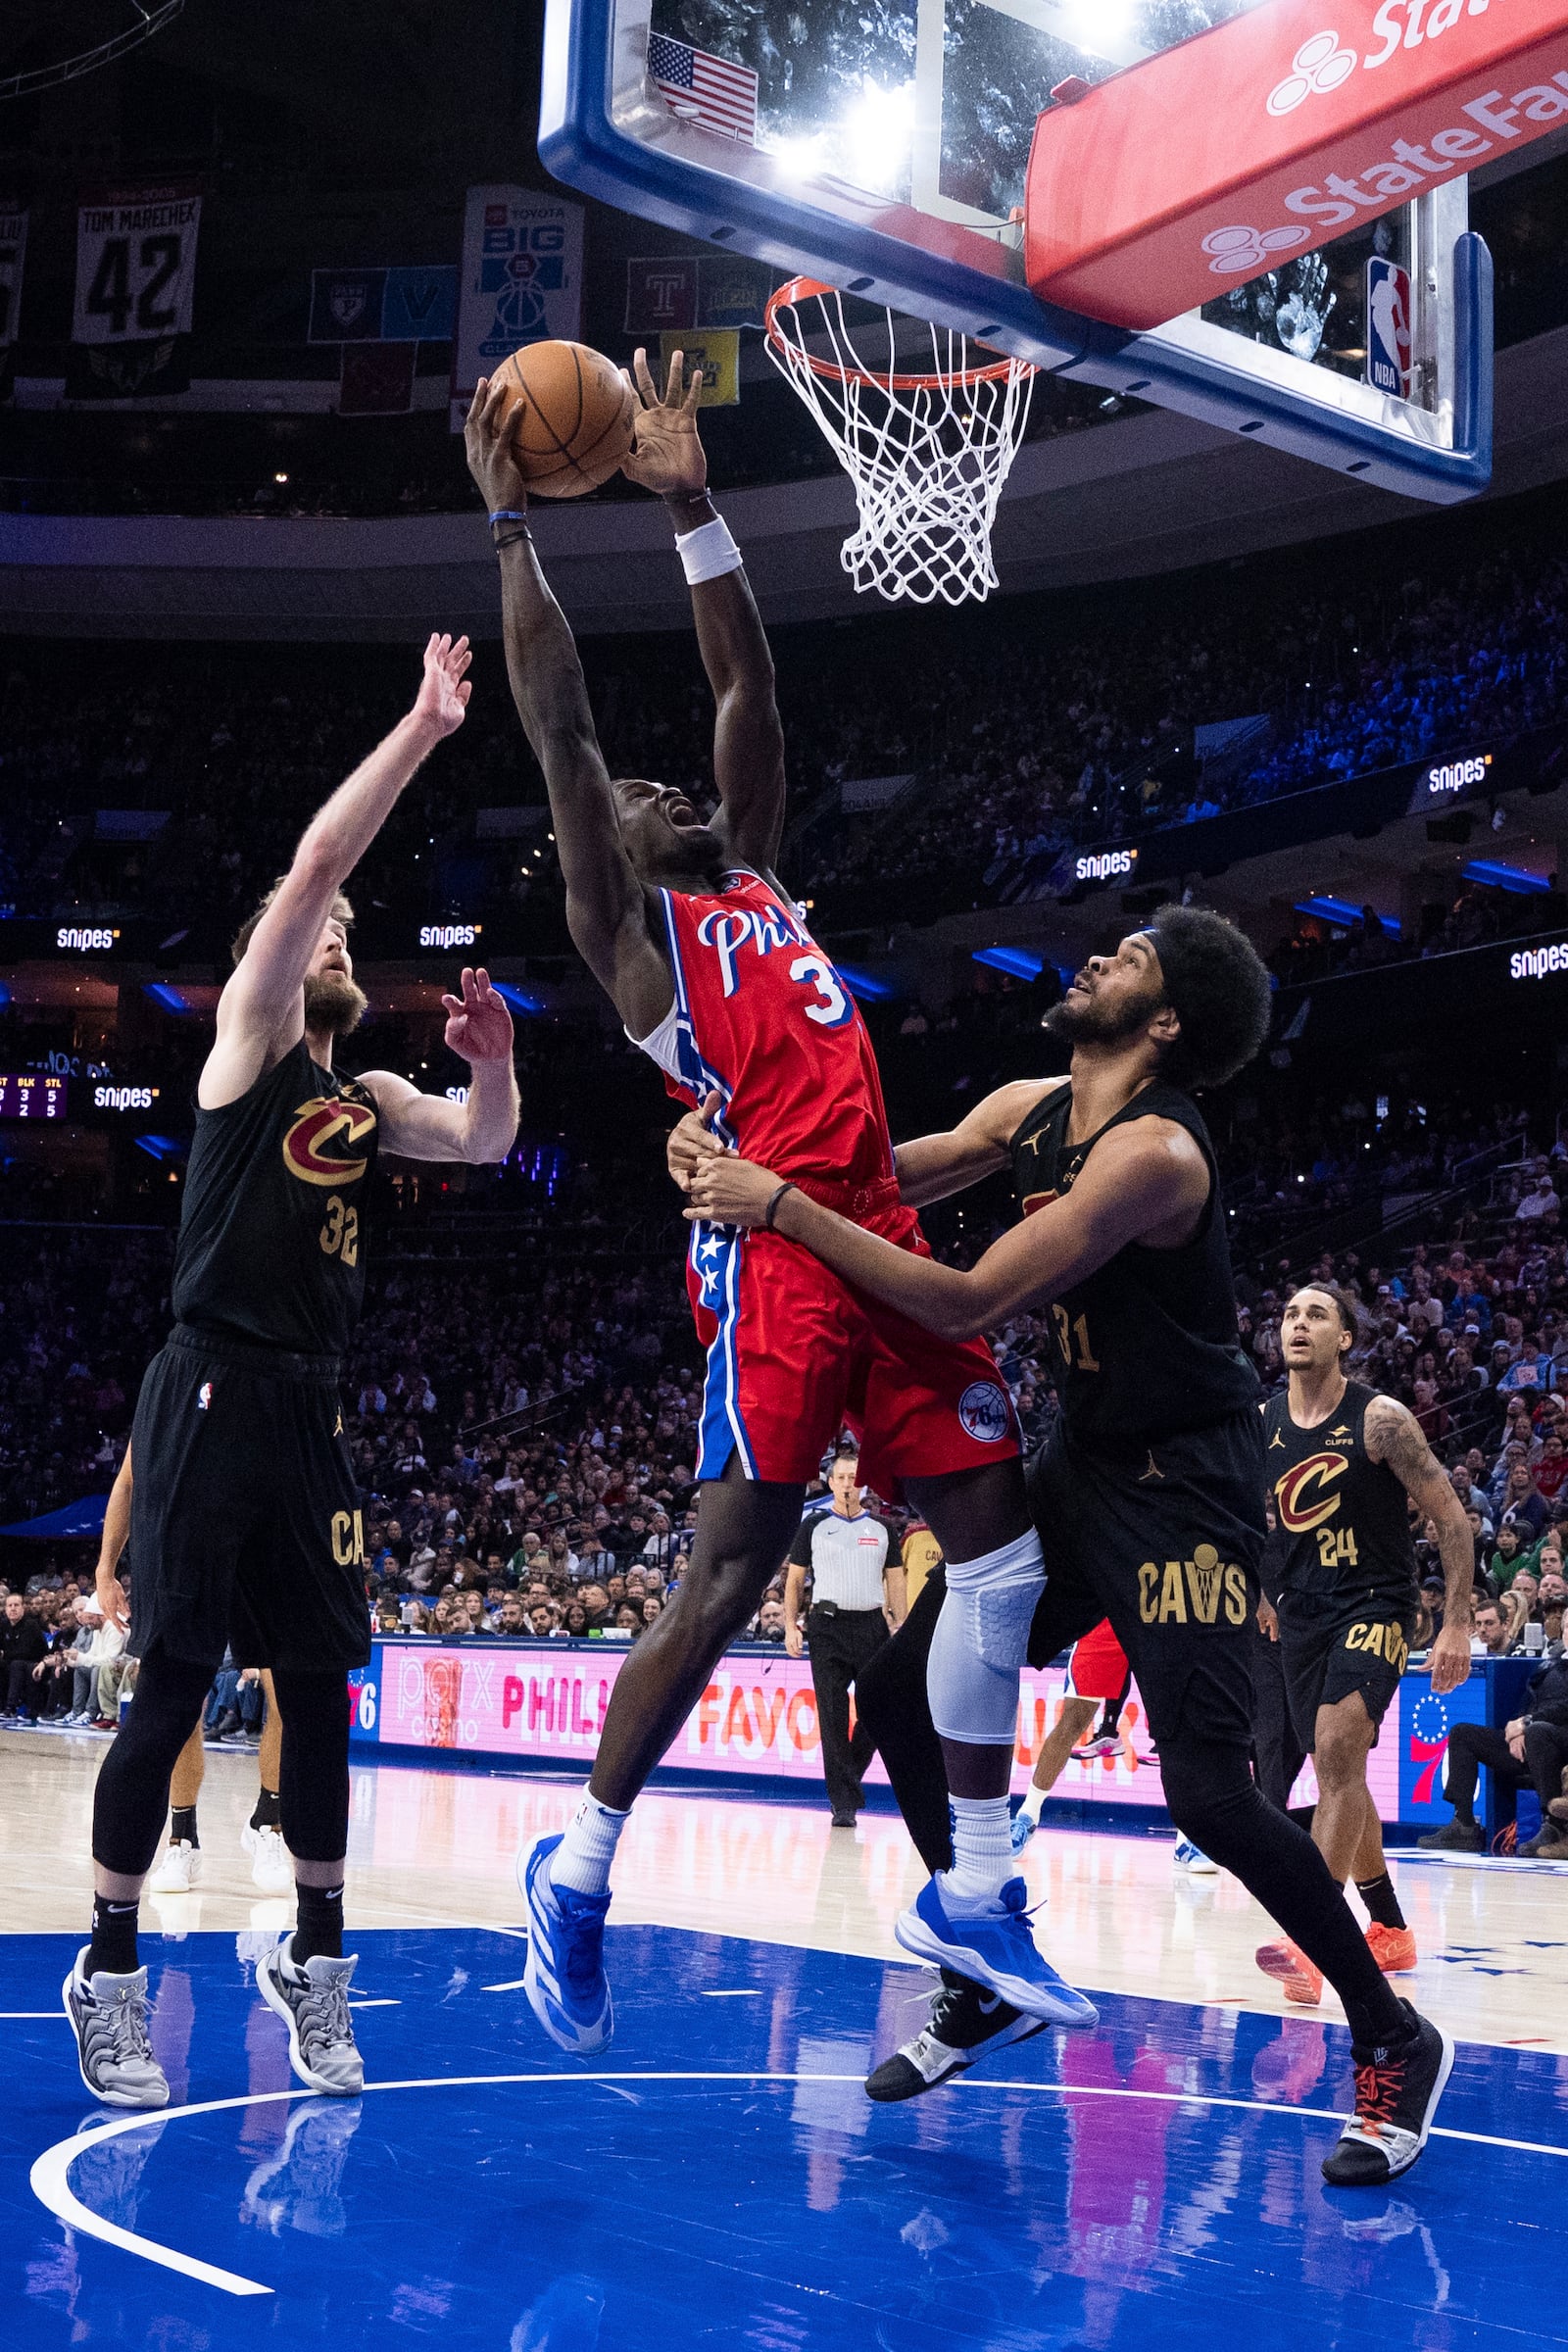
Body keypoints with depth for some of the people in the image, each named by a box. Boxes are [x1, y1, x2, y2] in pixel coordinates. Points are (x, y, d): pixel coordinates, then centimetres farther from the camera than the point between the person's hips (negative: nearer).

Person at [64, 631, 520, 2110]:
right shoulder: (249, 1040, 0)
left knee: (319, 1690, 8)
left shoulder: (366, 1098, 18)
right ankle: (109, 1975, 5)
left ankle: (312, 1962, 18)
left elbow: (485, 1145, 16)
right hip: (211, 1397, -7)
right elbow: (315, 858, -10)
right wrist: (420, 729, -8)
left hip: (309, 1411, 7)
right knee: (171, 1690, -5)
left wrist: (494, 1064, -4)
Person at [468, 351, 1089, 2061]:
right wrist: (512, 523, -1)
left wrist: (693, 506, 21)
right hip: (774, 1247, -8)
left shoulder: (755, 881, 24)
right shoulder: (628, 926, 6)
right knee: (733, 1570, -10)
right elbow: (557, 727, -2)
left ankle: (974, 1896, 14)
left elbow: (746, 686, 23)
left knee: (999, 1544, 5)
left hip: (886, 1241, 8)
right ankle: (579, 1872, 5)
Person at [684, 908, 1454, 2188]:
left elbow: (968, 1304, -28)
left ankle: (1394, 2042, 6)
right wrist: (744, 1156, -5)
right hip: (1085, 1460, 9)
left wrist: (785, 1209, -26)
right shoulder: (1031, 1110, 3)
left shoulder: (1154, 1154, -25)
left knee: (1207, 1785, -16)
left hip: (1185, 1481, -9)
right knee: (906, 1691, 5)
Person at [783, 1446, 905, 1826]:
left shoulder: (881, 1528, 11)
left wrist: (899, 1627, 3)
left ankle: (847, 1779, 23)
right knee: (833, 1716, -4)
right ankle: (844, 1802, 0)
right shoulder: (814, 1525, 6)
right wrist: (790, 1626, -1)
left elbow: (895, 1581, 13)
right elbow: (794, 1578, 9)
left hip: (871, 1625, 2)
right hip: (828, 1625, -2)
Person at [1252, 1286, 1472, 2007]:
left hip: (1375, 1602, -6)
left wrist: (1454, 1625, -14)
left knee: (1339, 1749, -24)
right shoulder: (1257, 1423, 1)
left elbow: (1451, 1518, -9)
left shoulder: (1380, 1419, -12)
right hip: (1302, 1610, 6)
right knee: (1337, 1770, 13)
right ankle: (1389, 1932, 30)